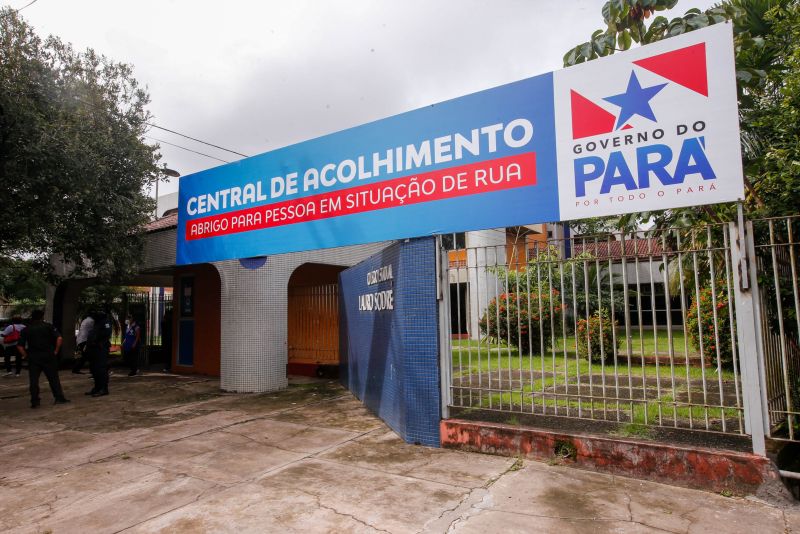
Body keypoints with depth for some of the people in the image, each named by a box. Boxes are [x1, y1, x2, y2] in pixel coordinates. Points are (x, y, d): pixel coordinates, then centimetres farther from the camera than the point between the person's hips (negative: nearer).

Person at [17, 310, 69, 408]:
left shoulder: (26, 330, 6)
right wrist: (55, 352, -4)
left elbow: (19, 346, -1)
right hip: (48, 357, -1)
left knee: (33, 381, 6)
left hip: (33, 358, 1)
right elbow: (59, 339, -12)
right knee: (53, 378, 6)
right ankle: (59, 398, 6)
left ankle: (34, 402, 5)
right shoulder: (48, 326, 0)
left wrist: (26, 356, 5)